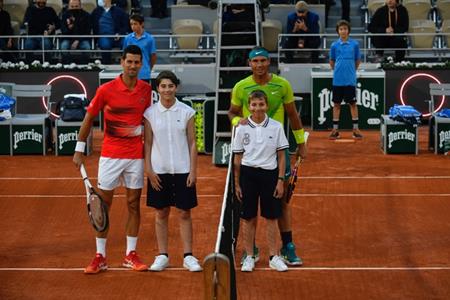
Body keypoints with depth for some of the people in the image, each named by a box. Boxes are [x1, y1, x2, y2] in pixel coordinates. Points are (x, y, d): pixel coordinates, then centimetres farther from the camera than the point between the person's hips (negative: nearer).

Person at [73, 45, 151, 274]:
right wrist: (79, 150, -2)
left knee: (133, 204, 7)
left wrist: (140, 129, 0)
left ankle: (130, 255, 16)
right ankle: (100, 257, 9)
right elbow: (89, 119, 0)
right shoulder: (106, 90, -7)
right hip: (110, 155, -2)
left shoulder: (146, 89, 2)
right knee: (103, 204, 1)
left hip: (136, 156, 2)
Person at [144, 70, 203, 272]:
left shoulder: (187, 112, 0)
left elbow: (192, 143, 1)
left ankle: (188, 256, 8)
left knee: (184, 213, 3)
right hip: (159, 171, 1)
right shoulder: (150, 113, 1)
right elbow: (147, 143, 3)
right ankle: (162, 256, 14)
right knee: (161, 213, 6)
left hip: (182, 171, 0)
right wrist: (148, 170, -4)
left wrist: (193, 170, -3)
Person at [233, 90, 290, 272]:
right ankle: (249, 257, 15)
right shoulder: (242, 128, 0)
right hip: (248, 174, 0)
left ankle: (273, 257, 14)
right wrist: (236, 183, 2)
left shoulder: (276, 127, -1)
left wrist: (280, 180, -3)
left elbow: (281, 157, 2)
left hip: (269, 174, 0)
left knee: (271, 218, 6)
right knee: (248, 218, 5)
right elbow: (237, 158, 4)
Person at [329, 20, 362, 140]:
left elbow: (357, 61, 9)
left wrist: (351, 70, 11)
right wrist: (338, 70, 11)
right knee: (336, 104, 6)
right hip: (337, 80, 1)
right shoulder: (334, 45, 2)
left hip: (350, 80, -1)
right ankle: (335, 129, 11)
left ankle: (355, 129, 7)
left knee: (352, 103, 2)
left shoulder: (354, 44, 0)